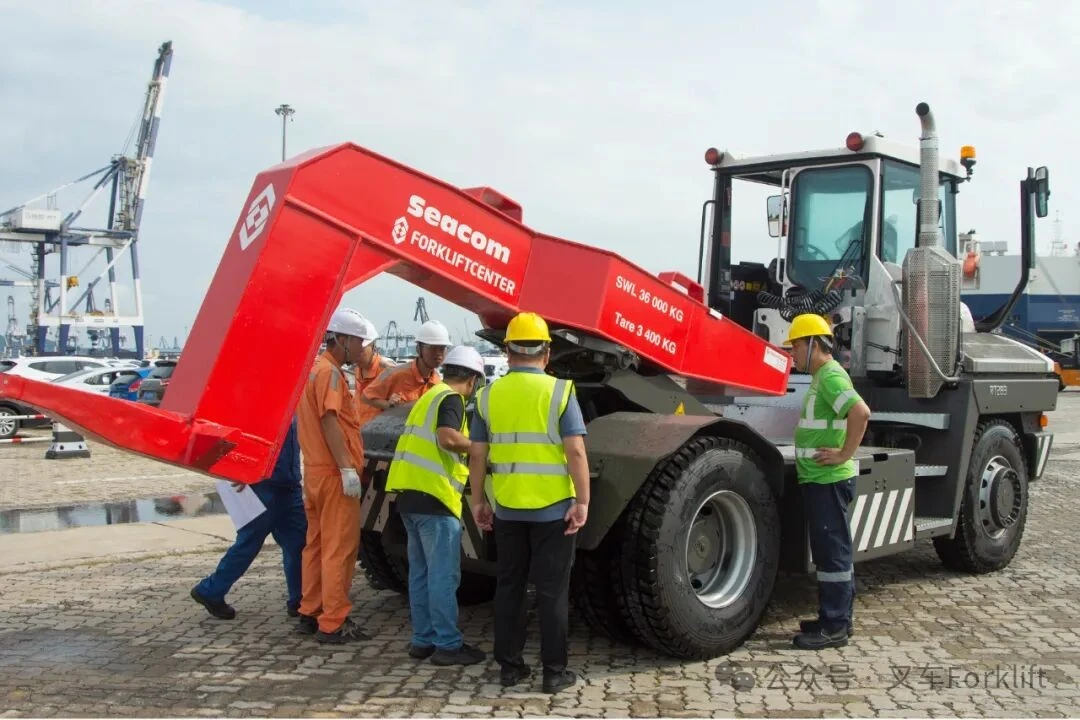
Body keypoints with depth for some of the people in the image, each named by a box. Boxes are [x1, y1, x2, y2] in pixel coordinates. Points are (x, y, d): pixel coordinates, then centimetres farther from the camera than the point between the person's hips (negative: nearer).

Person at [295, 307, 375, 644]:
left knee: (317, 544, 15)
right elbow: (329, 421, -21)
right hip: (334, 473, -10)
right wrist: (347, 468, -23)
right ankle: (333, 624, -3)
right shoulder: (329, 372, -13)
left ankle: (310, 614, 23)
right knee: (339, 548, -6)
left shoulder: (315, 369, 19)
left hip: (315, 470, 10)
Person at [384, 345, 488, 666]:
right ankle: (448, 645, 1)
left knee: (421, 572, 14)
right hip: (433, 496, -9)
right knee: (443, 575, -4)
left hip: (409, 494, 10)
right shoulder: (450, 399, -7)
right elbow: (447, 438, -23)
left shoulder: (428, 397, 22)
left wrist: (465, 452, 33)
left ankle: (423, 639, 19)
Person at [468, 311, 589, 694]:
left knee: (509, 585, 14)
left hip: (507, 507, 3)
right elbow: (575, 452, -14)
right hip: (553, 507, -3)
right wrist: (582, 502, -9)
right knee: (552, 590, 5)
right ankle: (554, 671, 10)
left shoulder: (488, 395, 2)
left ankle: (509, 665, 20)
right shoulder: (559, 391, -9)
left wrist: (478, 501, 13)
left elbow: (477, 455, 4)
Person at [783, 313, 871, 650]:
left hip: (828, 480, -11)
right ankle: (836, 619, 25)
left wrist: (845, 454, -23)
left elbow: (860, 412, -30)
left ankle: (834, 626, 1)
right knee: (830, 550, 16)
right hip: (820, 480, 11)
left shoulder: (830, 376, -15)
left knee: (832, 551, -5)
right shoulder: (823, 376, 16)